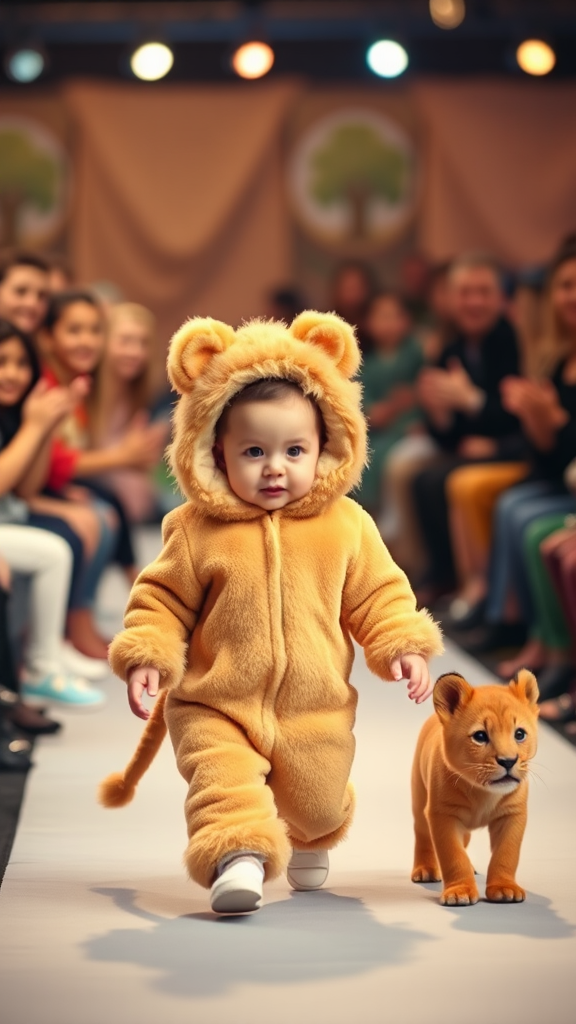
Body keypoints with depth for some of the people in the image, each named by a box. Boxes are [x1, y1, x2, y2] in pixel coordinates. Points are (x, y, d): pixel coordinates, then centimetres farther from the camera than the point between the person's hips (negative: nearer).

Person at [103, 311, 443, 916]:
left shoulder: (345, 526, -5)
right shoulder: (197, 530, -9)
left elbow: (378, 595, 2)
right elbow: (163, 598, -2)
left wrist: (403, 646, -11)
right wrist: (146, 654, -15)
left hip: (315, 710, 2)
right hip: (214, 708, -2)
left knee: (318, 798, 20)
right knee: (223, 779, -27)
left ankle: (309, 842, 52)